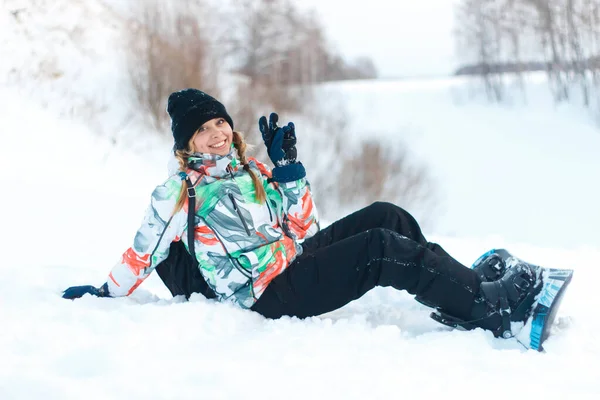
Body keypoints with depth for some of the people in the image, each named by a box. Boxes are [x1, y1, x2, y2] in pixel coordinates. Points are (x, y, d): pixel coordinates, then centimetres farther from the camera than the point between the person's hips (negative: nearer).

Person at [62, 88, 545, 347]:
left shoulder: (253, 172, 17)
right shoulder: (180, 191, -2)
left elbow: (304, 229, 15)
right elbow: (144, 252, 2)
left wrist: (288, 166, 9)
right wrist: (106, 293, 3)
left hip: (295, 260, 8)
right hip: (267, 296, -8)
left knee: (386, 216, -6)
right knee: (379, 248, -25)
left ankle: (464, 286, -3)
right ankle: (487, 304, -21)